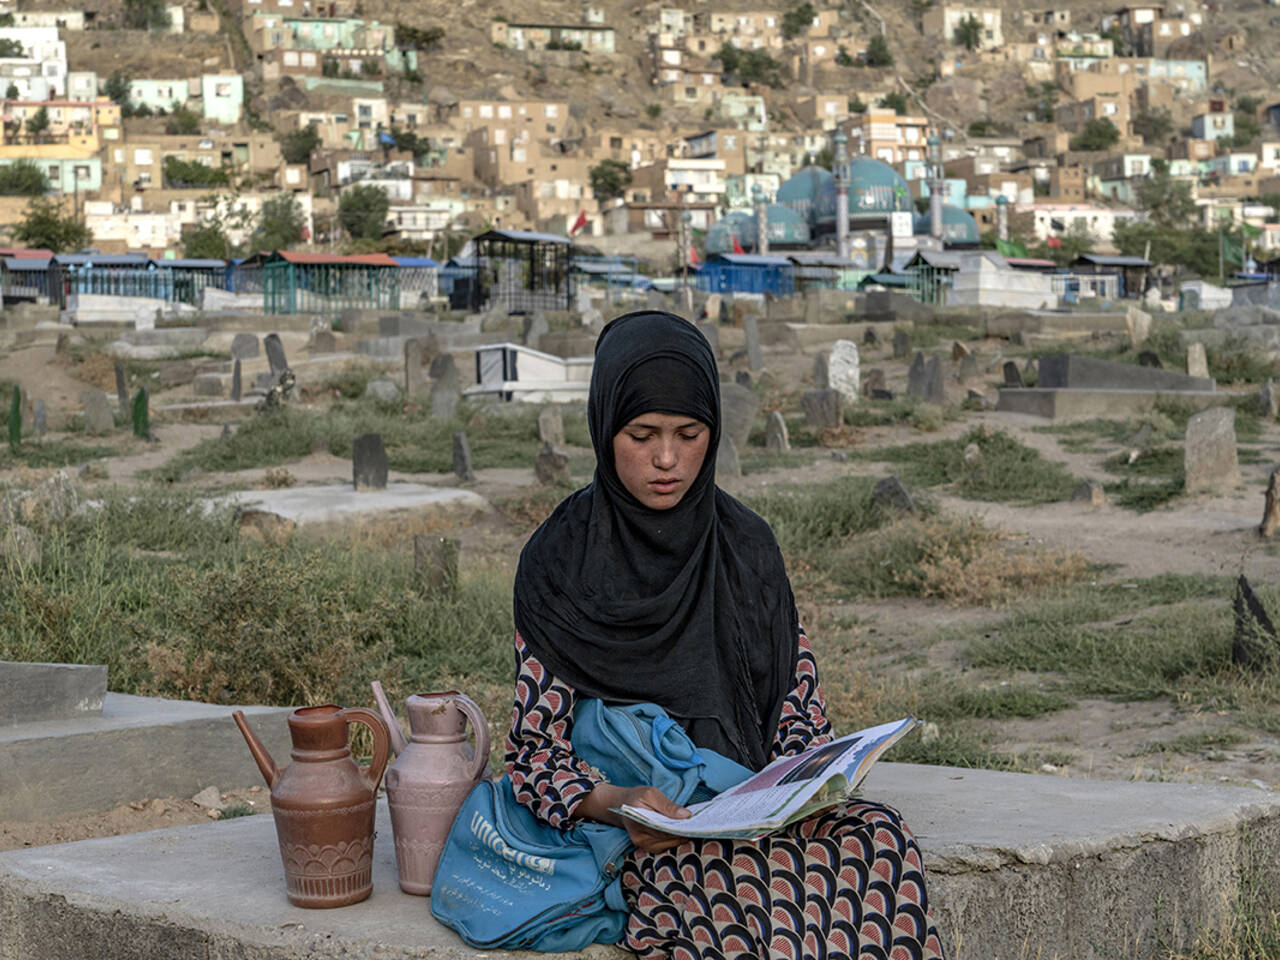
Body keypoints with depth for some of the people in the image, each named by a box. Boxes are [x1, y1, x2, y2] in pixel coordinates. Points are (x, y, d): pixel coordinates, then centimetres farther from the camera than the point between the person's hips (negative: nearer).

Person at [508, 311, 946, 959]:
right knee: (769, 880, -35)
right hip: (621, 830, -4)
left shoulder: (747, 547, 8)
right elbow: (535, 751, -4)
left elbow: (797, 698, 12)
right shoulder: (558, 564, -3)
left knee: (879, 844, -28)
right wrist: (616, 804, -24)